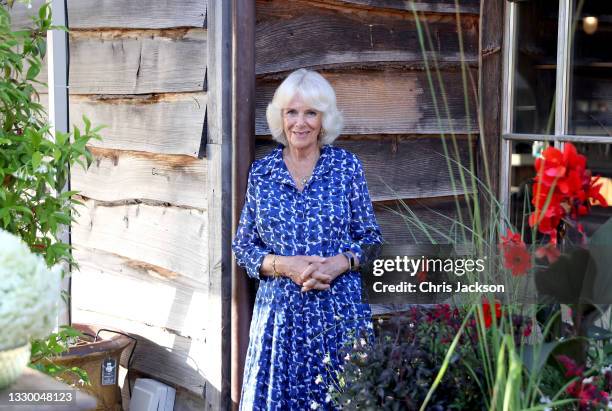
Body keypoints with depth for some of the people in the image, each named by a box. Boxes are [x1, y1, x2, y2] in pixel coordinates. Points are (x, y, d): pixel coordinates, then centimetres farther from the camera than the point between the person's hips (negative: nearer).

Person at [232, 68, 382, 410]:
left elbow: (370, 238, 4)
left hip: (339, 313, -1)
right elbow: (243, 246, 6)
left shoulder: (347, 166, 0)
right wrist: (284, 266, -12)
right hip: (281, 314, 1)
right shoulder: (261, 172, 3)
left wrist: (339, 263, -15)